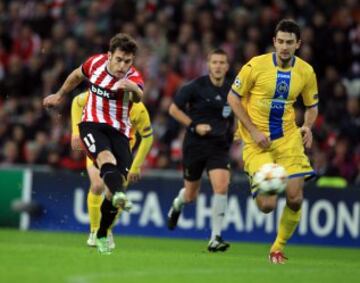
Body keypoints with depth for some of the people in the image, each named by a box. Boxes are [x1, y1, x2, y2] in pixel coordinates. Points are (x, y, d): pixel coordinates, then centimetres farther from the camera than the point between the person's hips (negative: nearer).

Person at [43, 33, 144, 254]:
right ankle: (119, 195, -65)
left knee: (118, 182, -9)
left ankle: (102, 234, 14)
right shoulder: (95, 63, -2)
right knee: (106, 158, -32)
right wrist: (60, 95, 35)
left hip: (119, 131, 0)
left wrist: (133, 89, -61)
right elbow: (77, 75, 22)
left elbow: (138, 97, -38)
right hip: (92, 124, 0)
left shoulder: (133, 77, -12)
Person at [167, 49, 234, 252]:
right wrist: (194, 125, -13)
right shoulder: (196, 87, -9)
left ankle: (215, 238, -14)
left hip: (220, 146, 2)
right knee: (191, 195, 9)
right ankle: (178, 205, 50)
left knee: (222, 186, -21)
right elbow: (174, 109, -3)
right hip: (195, 145, -2)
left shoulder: (232, 90, 2)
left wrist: (234, 131, 6)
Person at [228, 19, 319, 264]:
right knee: (267, 205, -12)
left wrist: (308, 126, -8)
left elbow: (312, 106, 13)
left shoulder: (306, 72, -2)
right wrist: (253, 130, -12)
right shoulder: (256, 65, -12)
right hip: (258, 140, -3)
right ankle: (260, 190, 28)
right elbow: (233, 97, -4)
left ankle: (279, 248, 16)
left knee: (295, 199, -8)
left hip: (288, 139, 3)